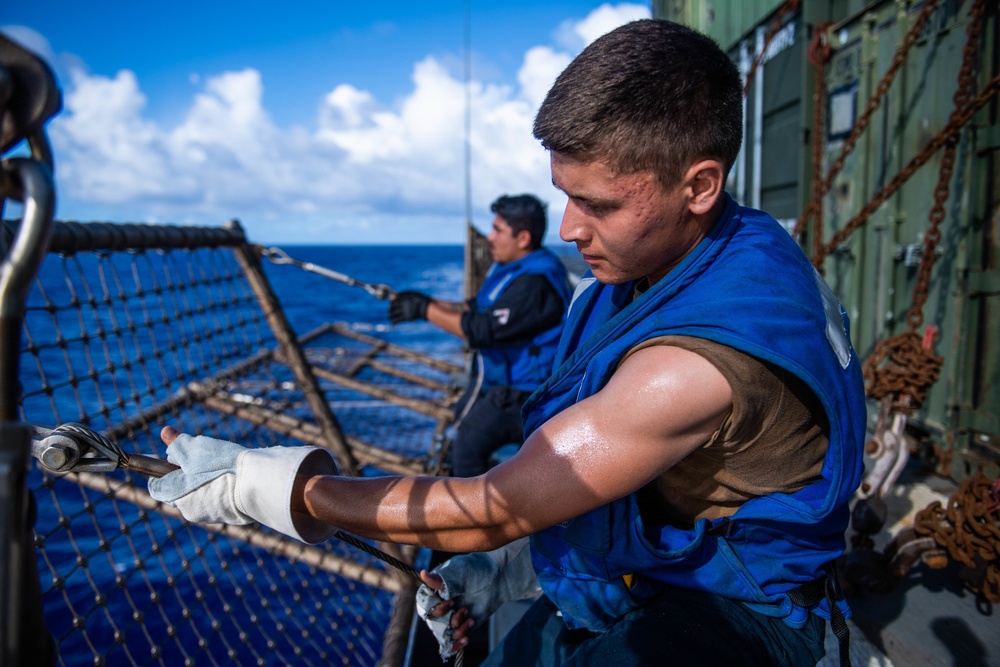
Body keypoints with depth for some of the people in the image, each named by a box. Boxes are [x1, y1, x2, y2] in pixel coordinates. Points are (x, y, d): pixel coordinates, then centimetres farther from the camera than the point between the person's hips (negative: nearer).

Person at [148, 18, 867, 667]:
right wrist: (509, 566, -2)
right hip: (613, 592, 7)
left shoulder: (708, 351, -32)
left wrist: (250, 483, -21)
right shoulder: (635, 272, -3)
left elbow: (492, 513, -27)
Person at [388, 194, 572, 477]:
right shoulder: (510, 266, 6)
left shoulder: (535, 283, -29)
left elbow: (482, 330, -32)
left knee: (468, 444, -13)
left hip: (520, 391, -11)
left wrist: (425, 311, -24)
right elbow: (478, 309, 10)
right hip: (499, 378, 11)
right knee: (463, 417, 26)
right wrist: (429, 302, -3)